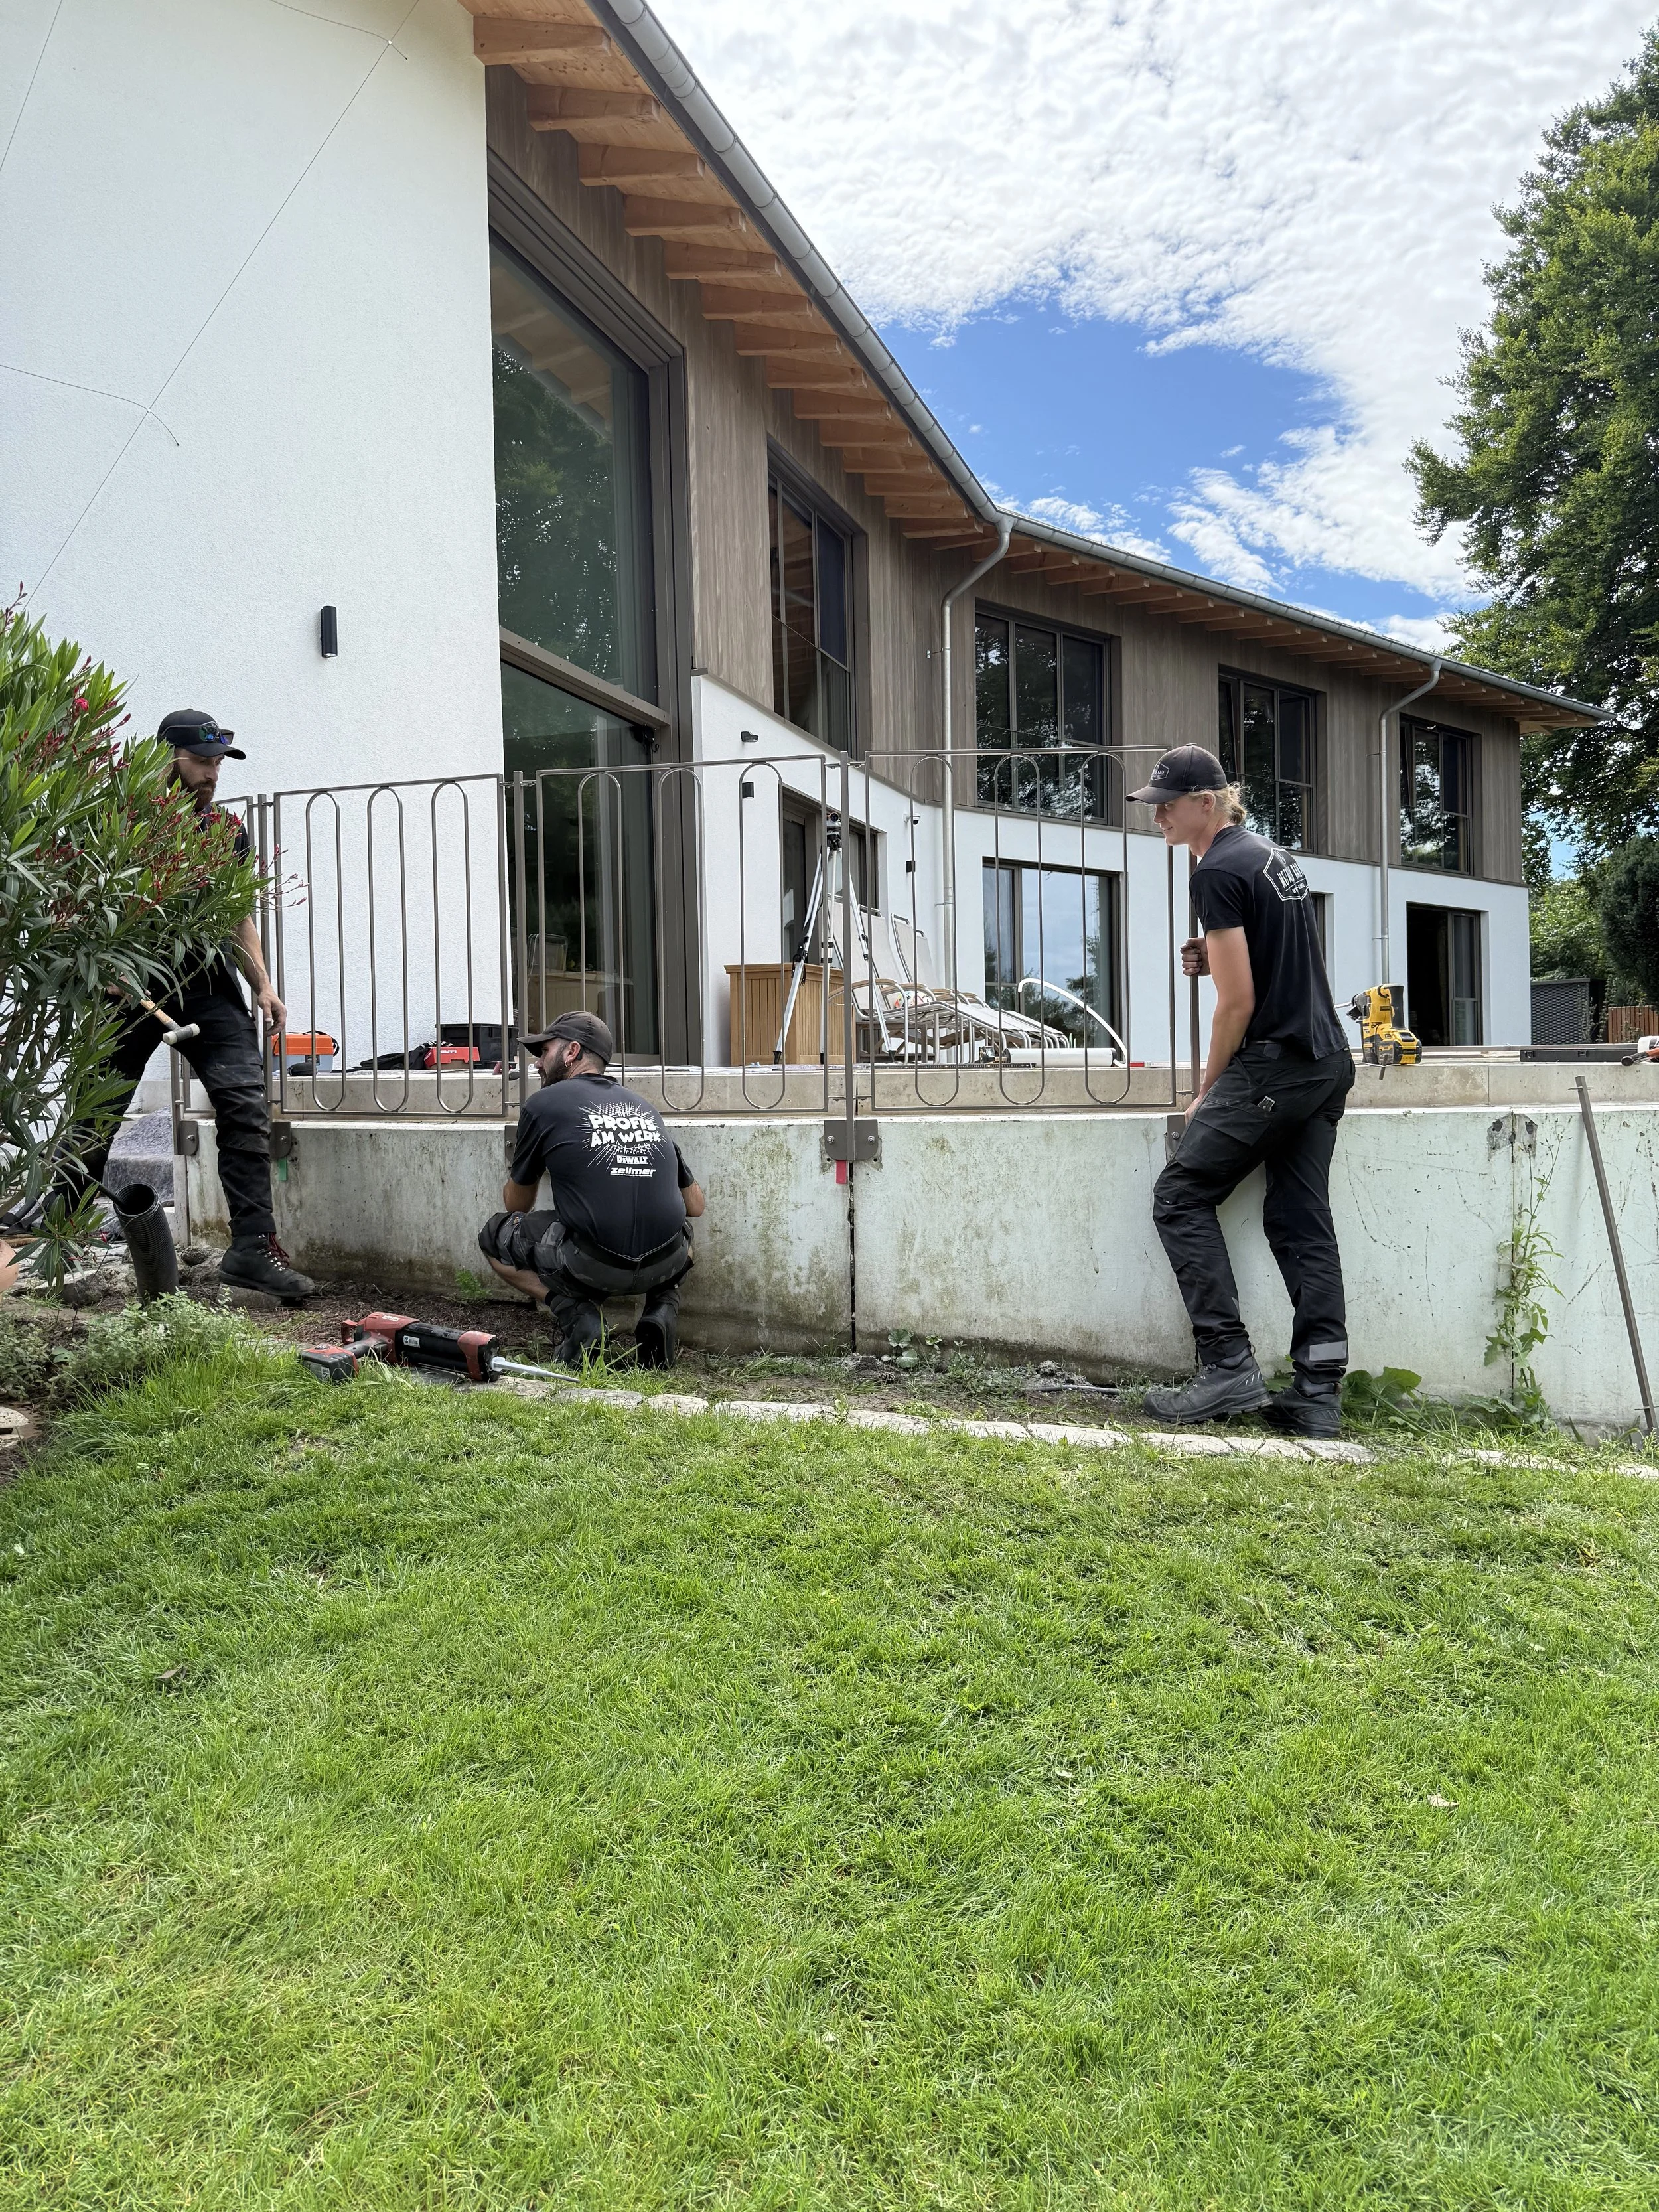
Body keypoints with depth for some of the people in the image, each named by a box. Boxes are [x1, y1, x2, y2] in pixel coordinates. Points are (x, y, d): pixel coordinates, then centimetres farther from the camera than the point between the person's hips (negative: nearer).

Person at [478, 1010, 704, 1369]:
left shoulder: (545, 1104, 7)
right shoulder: (645, 1105, 18)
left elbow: (517, 1204, 20)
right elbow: (695, 1205, 24)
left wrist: (514, 1173, 43)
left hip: (592, 1267, -4)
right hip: (667, 1265, 4)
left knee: (494, 1235, 22)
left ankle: (575, 1314, 2)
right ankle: (663, 1308, 11)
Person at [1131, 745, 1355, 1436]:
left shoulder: (1217, 872, -11)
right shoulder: (1272, 854, 19)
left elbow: (1239, 1001, -15)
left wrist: (1209, 1089, -4)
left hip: (1272, 1064, -9)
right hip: (1328, 1061, 9)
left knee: (1181, 1196, -2)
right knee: (1302, 1221, 7)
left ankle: (1229, 1367, -6)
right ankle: (1319, 1393, 5)